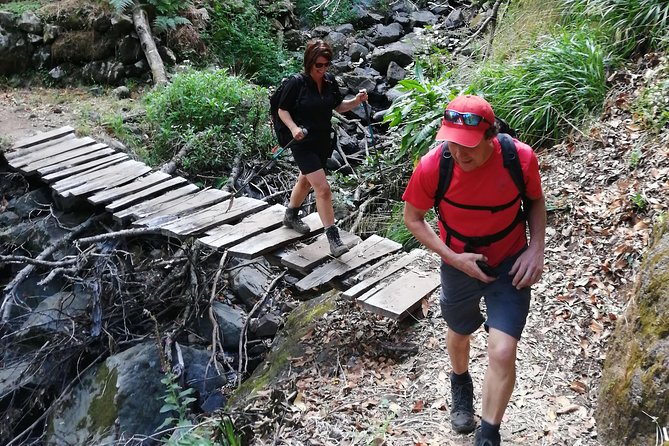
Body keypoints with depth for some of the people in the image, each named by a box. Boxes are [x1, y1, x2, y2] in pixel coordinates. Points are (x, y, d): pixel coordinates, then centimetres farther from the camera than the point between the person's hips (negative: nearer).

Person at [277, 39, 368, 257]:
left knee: (306, 181, 25)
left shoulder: (330, 82, 0)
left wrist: (356, 101, -6)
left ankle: (291, 216, 49)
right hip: (303, 144, -7)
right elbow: (282, 110, -7)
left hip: (324, 143, 7)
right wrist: (293, 128, -24)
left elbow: (338, 106, 12)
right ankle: (333, 238, -9)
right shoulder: (296, 83, -15)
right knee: (323, 188, -14)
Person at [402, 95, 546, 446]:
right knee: (459, 334, 24)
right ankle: (460, 384, 60)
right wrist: (453, 258, -19)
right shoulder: (432, 166, -26)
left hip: (510, 264, -1)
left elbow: (535, 200, -1)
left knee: (502, 352, -12)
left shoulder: (521, 158, -24)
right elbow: (413, 219, -10)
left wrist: (536, 249, -14)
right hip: (460, 265, 1)